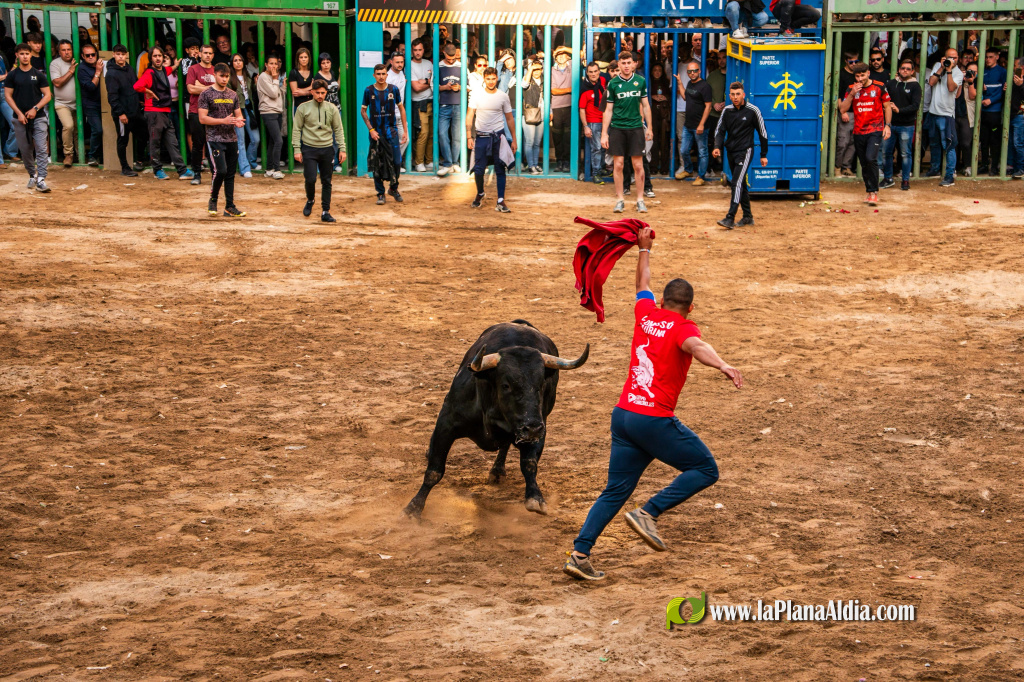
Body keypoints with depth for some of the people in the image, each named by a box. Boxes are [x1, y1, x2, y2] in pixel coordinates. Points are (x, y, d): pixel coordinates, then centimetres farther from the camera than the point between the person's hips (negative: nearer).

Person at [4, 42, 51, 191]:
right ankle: (32, 175, 28)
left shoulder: (38, 74, 4)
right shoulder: (12, 75, 5)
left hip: (38, 117, -1)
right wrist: (19, 113, -7)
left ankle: (41, 180, -16)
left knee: (41, 149, -12)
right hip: (20, 119, 1)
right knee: (25, 150, 9)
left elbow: (47, 95, 2)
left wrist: (35, 109, -11)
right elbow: (8, 95, 4)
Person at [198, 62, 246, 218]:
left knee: (231, 173, 7)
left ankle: (230, 207, 13)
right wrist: (223, 121, -19)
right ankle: (213, 199, 8)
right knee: (220, 171, -15)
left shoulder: (232, 95, 12)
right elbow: (202, 118, -10)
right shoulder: (206, 94, -4)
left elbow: (239, 115, 16)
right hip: (215, 139, -5)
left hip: (231, 139, 5)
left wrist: (239, 121, -8)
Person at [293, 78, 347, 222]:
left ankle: (325, 212, 10)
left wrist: (342, 149, 2)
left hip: (327, 149, 2)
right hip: (309, 148, -2)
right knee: (310, 179, -10)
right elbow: (296, 129, 1)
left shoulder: (332, 108, 4)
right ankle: (310, 201, 20)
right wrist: (296, 149, -6)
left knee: (326, 182, 4)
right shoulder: (303, 108, -1)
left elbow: (338, 130, 8)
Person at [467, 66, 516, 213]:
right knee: (479, 169, 0)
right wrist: (469, 136, -10)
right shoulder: (477, 95, -1)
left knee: (500, 169, -3)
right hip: (481, 136, -1)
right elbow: (469, 116, -1)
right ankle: (480, 193, 27)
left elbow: (509, 119, 10)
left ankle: (501, 201, -2)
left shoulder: (503, 96, 2)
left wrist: (513, 140, 8)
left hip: (498, 135, 1)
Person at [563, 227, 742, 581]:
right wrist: (723, 366, -45)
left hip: (622, 415, 7)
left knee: (616, 491, 12)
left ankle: (579, 554, 4)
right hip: (654, 419, -7)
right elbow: (696, 346, -27)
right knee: (705, 469, 5)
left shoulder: (646, 314, 13)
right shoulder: (683, 327, -4)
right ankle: (649, 512, -6)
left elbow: (643, 285, 33)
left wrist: (644, 249, 47)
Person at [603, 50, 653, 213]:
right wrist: (604, 134, -1)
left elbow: (645, 106, 11)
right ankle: (619, 199, 10)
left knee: (638, 165, 0)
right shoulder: (613, 83, 1)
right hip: (617, 128, -1)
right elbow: (608, 109, 3)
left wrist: (649, 128, 8)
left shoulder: (640, 81, 4)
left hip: (636, 128, 1)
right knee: (618, 165, 1)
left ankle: (640, 199, 9)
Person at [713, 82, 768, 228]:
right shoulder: (727, 110, 5)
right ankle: (748, 216, 22)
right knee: (740, 184, 12)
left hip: (745, 151, -6)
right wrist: (717, 146, -10)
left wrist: (763, 155, 3)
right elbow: (720, 130, 10)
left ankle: (730, 218, -24)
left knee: (737, 183, -17)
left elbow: (762, 133, 1)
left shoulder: (753, 111, -6)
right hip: (731, 151, 6)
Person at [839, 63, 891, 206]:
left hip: (875, 130, -4)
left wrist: (887, 125, -1)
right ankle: (870, 192, 20)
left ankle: (874, 192, -14)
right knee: (864, 163, 8)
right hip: (859, 131, 4)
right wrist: (852, 94, -12)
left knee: (871, 158, -20)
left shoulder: (878, 87, 0)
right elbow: (843, 109, 0)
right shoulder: (852, 89, 6)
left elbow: (887, 107, 8)